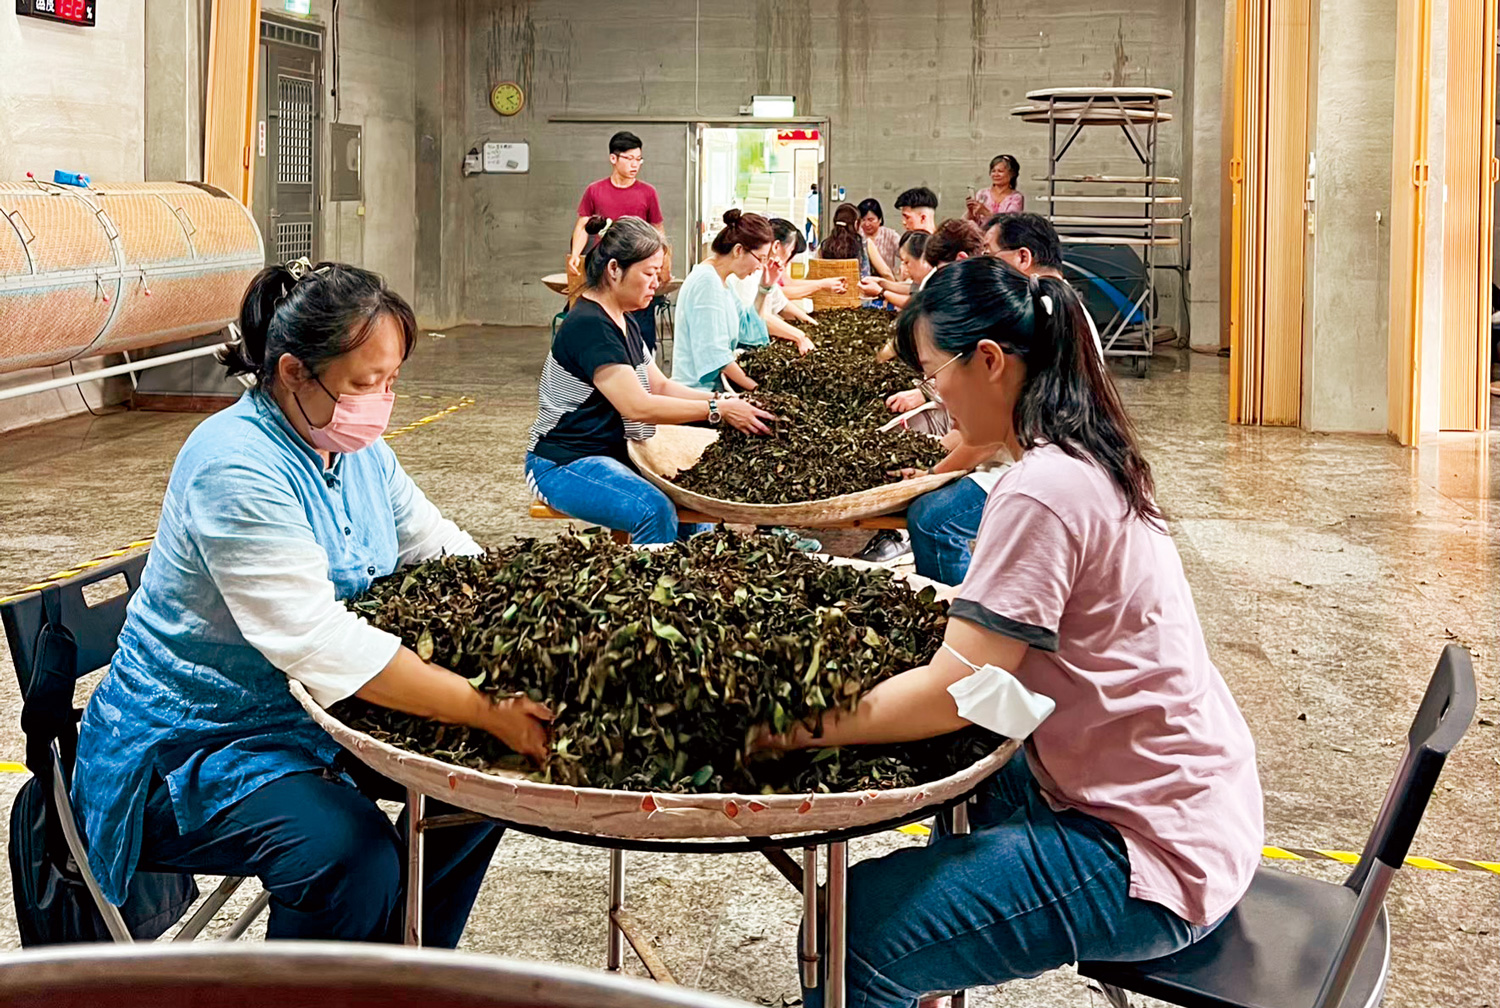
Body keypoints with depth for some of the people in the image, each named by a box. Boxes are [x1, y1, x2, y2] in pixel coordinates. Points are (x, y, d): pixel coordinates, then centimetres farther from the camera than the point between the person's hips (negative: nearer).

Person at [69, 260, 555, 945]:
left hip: (320, 718, 9)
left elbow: (444, 550, 9)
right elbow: (320, 643, -34)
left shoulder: (358, 446, 3)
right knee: (355, 858, -32)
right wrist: (489, 710, -36)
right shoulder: (235, 469, -26)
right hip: (195, 747, -9)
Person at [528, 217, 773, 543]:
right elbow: (638, 406, -26)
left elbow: (660, 386, 13)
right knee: (654, 511, -29)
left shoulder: (624, 323, 12)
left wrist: (722, 399, -2)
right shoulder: (589, 326, -21)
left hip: (611, 456, 10)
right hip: (563, 466, -10)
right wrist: (718, 410, -23)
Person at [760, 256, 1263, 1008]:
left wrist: (800, 729, -14)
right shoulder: (1087, 461, 7)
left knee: (850, 933, -15)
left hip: (1154, 858, -10)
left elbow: (953, 694, -21)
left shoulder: (1043, 493, -22)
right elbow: (996, 633, 16)